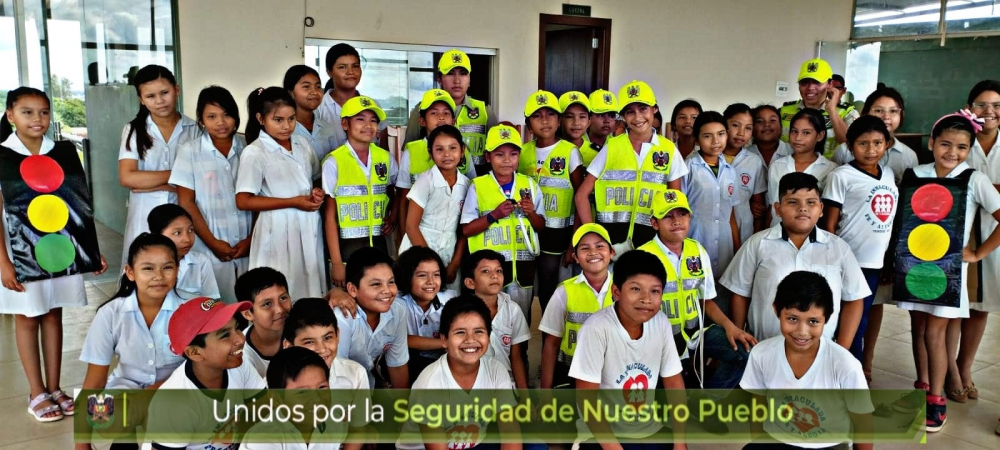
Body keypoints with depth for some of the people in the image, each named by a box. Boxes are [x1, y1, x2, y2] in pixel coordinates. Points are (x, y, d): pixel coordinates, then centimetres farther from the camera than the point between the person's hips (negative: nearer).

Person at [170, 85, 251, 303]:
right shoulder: (189, 151, 1)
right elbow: (186, 203, 0)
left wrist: (252, 238, -3)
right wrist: (212, 242, -5)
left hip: (248, 247, 1)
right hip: (209, 249, -1)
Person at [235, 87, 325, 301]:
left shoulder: (303, 144, 8)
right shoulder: (255, 153, -10)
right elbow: (243, 201, -14)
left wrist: (318, 192, -3)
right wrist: (293, 202, -16)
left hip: (309, 227, 5)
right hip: (279, 230, -5)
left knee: (310, 288, 11)